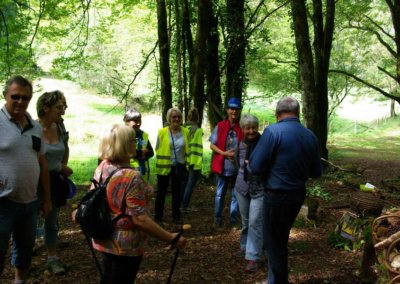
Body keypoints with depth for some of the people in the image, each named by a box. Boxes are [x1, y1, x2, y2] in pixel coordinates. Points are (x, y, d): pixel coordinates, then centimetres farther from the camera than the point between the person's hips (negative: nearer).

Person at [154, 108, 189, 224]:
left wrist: (187, 163, 8)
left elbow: (187, 149, 8)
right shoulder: (162, 132, -11)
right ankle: (158, 216, 22)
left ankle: (176, 215, 26)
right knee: (161, 192, 9)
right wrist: (159, 164, -3)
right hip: (164, 166, -3)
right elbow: (158, 149, -3)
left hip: (180, 167, 3)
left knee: (177, 192, 13)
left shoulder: (185, 132, -1)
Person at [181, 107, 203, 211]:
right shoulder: (197, 131, -12)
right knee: (190, 184, 3)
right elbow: (198, 148, -16)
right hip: (193, 162, -5)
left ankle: (180, 204, 24)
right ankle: (184, 206, 4)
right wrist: (198, 164, -15)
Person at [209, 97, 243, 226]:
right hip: (222, 166, 0)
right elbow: (212, 145, 0)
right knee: (220, 193, 12)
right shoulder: (220, 126, -3)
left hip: (237, 167, 0)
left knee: (236, 193, 10)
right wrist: (225, 153, -14)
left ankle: (233, 218, 22)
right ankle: (218, 217, 26)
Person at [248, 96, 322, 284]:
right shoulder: (310, 136, 0)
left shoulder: (272, 131, -18)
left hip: (276, 196, -6)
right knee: (282, 238, 24)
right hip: (298, 194, 6)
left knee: (274, 243, 10)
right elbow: (316, 172, 8)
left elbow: (255, 168, -19)